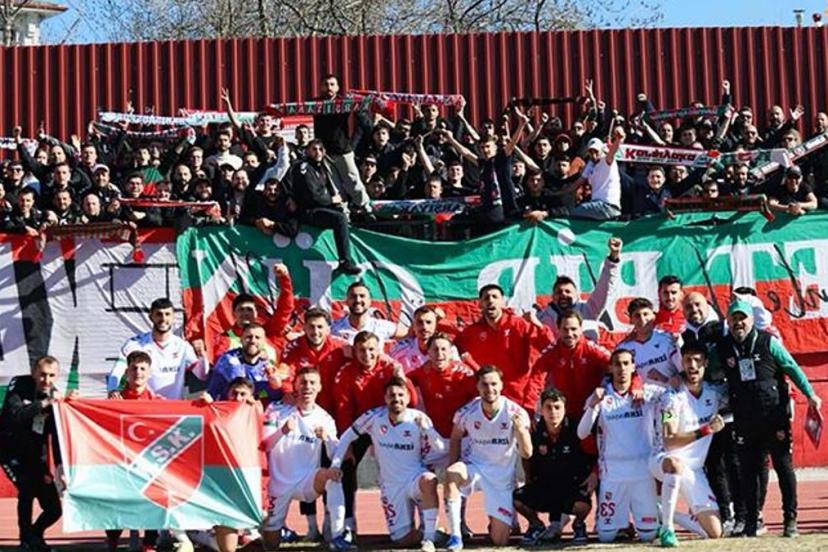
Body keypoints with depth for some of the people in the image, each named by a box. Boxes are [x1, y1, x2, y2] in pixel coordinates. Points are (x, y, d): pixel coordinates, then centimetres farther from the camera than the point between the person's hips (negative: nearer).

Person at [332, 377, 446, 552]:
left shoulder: (418, 419, -10)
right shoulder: (374, 417, -9)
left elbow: (441, 450, -12)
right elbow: (347, 437, 1)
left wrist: (426, 428, -26)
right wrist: (335, 464, -8)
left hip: (415, 477, -2)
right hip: (390, 485, 2)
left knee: (428, 480, -40)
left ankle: (429, 537, -28)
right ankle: (432, 529, 31)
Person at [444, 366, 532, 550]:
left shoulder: (516, 412, -15)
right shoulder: (467, 412, -11)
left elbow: (526, 454, -19)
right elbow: (455, 439, 8)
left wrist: (520, 428, -38)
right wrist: (454, 471, -3)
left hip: (503, 478, 0)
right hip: (474, 468, 0)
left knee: (500, 540, -1)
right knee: (452, 473, -37)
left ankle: (494, 521, 37)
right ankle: (455, 535, -27)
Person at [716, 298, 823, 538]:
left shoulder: (768, 342, -1)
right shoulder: (722, 348, 5)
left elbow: (792, 368, 5)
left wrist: (810, 394, 4)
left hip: (775, 414, -2)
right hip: (744, 420, 2)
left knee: (784, 466, -1)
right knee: (748, 470, 5)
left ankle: (790, 518, 6)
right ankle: (751, 521, 13)